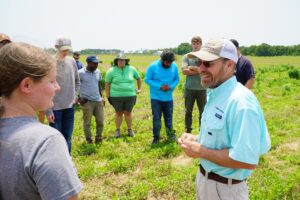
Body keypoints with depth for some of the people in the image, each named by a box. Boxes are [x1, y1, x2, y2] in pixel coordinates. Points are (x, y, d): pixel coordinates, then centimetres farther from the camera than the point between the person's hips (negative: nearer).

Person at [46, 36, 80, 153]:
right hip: (55, 107, -5)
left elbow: (77, 81, 17)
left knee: (67, 137, 15)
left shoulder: (72, 61, 3)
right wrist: (48, 110, -13)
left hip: (70, 106, 5)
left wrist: (74, 95, 4)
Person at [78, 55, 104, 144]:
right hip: (87, 101, -5)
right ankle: (89, 140, 19)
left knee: (100, 121, 7)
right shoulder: (80, 73, -9)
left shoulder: (98, 72, 8)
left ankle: (98, 138, 25)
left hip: (98, 100, 5)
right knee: (87, 122, 5)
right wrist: (78, 98, -9)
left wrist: (101, 97, 14)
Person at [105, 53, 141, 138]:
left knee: (128, 113, 10)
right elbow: (107, 84, 0)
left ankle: (130, 130, 25)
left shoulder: (131, 69, -1)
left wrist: (139, 89, 14)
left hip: (130, 96, 1)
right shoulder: (112, 71, -5)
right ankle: (117, 130, 25)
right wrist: (108, 96, -2)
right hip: (116, 96, -1)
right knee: (119, 113, 9)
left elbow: (138, 78, 14)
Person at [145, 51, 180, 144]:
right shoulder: (153, 66, -12)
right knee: (156, 118, 2)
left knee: (169, 117, 15)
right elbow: (147, 79, -11)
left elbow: (177, 79, 5)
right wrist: (159, 87, -20)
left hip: (168, 98, 3)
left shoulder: (174, 66, -3)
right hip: (156, 98, -3)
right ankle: (156, 137, 16)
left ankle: (171, 134, 32)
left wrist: (171, 86, -15)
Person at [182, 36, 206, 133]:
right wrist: (199, 70, -12)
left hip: (202, 88, 0)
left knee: (203, 111, 9)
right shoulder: (186, 56, 2)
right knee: (188, 111, 12)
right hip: (189, 88, 1)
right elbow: (184, 71, -11)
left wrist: (192, 68, -13)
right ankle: (187, 130, 26)